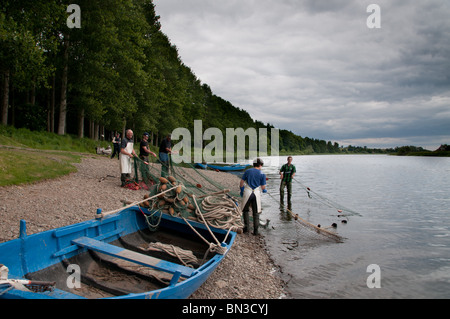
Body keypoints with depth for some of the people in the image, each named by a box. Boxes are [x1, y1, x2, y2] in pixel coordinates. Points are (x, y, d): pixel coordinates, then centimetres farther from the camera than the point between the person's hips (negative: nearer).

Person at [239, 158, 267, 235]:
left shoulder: (247, 171, 3)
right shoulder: (262, 174, 0)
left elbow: (241, 183, 4)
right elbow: (263, 187, 1)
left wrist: (241, 190, 20)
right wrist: (264, 190, 24)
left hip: (247, 193, 0)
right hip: (257, 194, 0)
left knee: (245, 210, 18)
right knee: (256, 213, 9)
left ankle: (246, 226, 9)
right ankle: (255, 230, 9)